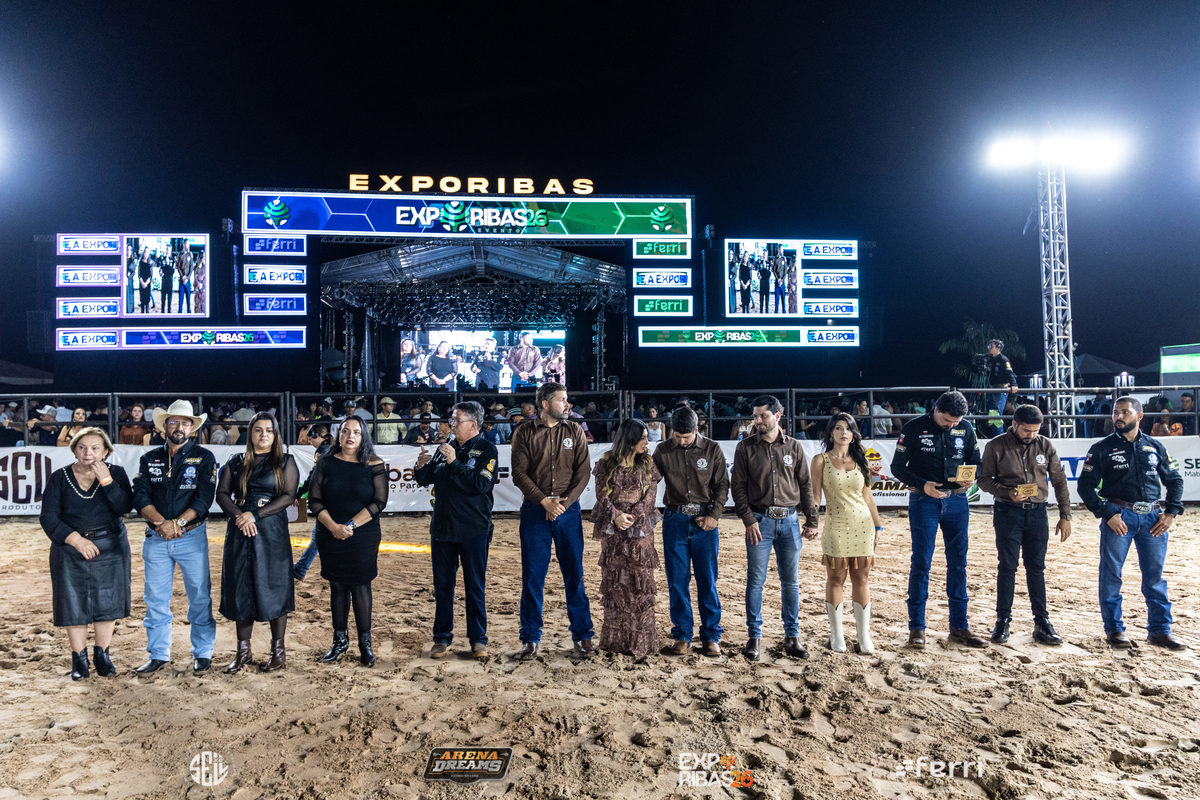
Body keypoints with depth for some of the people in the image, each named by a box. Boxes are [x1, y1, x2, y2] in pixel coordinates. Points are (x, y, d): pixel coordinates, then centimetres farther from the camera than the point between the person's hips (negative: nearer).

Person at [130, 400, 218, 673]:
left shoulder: (203, 458, 1)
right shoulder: (149, 459, 9)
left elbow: (203, 499, -8)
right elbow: (140, 497, -1)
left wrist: (177, 523, -18)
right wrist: (160, 522, -16)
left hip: (192, 537, -2)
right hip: (155, 538, 3)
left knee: (200, 596, 2)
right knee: (155, 599, 8)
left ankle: (202, 653, 14)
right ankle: (158, 655, 20)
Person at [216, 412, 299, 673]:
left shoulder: (285, 462, 2)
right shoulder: (236, 462, 12)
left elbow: (289, 496, -7)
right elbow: (221, 493, 6)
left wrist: (255, 515, -14)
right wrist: (239, 516, -12)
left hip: (272, 531, -3)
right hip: (239, 532, 3)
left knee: (273, 587, -1)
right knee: (240, 588, 6)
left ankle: (278, 650, 10)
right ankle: (243, 651, 17)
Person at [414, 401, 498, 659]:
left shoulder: (486, 450, -4)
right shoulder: (445, 448, 11)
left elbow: (480, 484, -18)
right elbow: (424, 480, 13)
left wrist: (454, 462, -20)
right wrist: (421, 467, -8)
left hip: (474, 531, -5)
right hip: (442, 528, 5)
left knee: (475, 586, 4)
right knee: (442, 585, 10)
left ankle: (478, 638, 15)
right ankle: (442, 638, 21)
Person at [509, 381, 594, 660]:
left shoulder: (574, 430, 6)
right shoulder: (524, 433, 1)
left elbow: (583, 471, 1)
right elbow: (519, 473, -5)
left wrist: (564, 502, -11)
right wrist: (544, 500, -15)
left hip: (568, 510, 1)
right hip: (535, 511, -1)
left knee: (574, 574, 6)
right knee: (532, 576, 4)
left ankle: (582, 635, 17)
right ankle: (530, 638, 15)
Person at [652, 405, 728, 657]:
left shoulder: (712, 449, 1)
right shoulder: (663, 451, 3)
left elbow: (722, 485, 4)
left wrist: (714, 515, -6)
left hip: (705, 521, -1)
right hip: (675, 520, 1)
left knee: (707, 581, 2)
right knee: (677, 581, 4)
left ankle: (711, 636, 13)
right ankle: (682, 636, 15)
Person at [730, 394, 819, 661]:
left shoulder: (794, 447, 7)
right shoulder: (745, 448, 2)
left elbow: (805, 485, 9)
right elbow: (738, 486, -1)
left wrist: (811, 520, 5)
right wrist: (749, 520, -9)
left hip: (789, 520, 2)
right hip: (760, 520, -2)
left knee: (791, 581, 8)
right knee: (755, 580, 1)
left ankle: (792, 636, 19)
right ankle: (754, 636, 12)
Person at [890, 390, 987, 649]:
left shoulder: (966, 428, 5)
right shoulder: (914, 428, -7)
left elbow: (975, 461, 14)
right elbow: (897, 467, -4)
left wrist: (971, 477, -9)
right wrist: (922, 485, -19)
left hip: (957, 500, 4)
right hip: (924, 500, -4)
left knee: (958, 563, 9)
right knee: (921, 563, -2)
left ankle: (959, 627, 19)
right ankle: (917, 628, 6)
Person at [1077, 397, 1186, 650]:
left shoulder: (1155, 447, 10)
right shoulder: (1102, 449, 1)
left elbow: (1175, 479, 17)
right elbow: (1086, 486, -2)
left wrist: (1171, 512, 4)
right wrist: (1107, 514, -11)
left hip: (1153, 518, 3)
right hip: (1118, 516, -2)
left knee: (1155, 575, 8)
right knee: (1111, 574, 0)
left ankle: (1159, 630, 20)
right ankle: (1114, 629, 11)